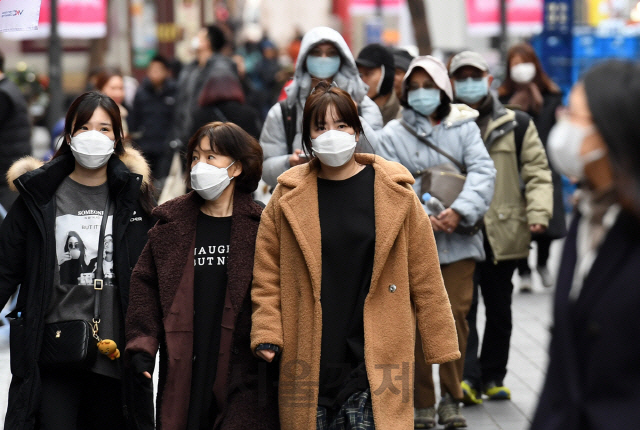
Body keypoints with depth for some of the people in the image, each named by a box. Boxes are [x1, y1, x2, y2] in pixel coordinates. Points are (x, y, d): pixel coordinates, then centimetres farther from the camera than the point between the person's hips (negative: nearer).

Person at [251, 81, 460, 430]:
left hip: (374, 366, -1)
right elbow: (267, 273, 9)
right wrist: (267, 333, -4)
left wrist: (440, 345, 5)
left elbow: (425, 277, 5)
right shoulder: (288, 197, 6)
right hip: (309, 366, 2)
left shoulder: (394, 193, 3)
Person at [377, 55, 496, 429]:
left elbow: (483, 171, -4)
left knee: (456, 315, -1)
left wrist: (459, 210, -19)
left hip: (459, 240, 0)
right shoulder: (393, 134, 5)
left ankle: (451, 398, 13)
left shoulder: (464, 127, 8)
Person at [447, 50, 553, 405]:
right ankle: (467, 379, -12)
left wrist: (538, 212, -9)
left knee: (499, 311, 12)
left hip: (503, 236, 2)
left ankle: (492, 378, 25)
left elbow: (537, 172, 6)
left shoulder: (516, 126, 7)